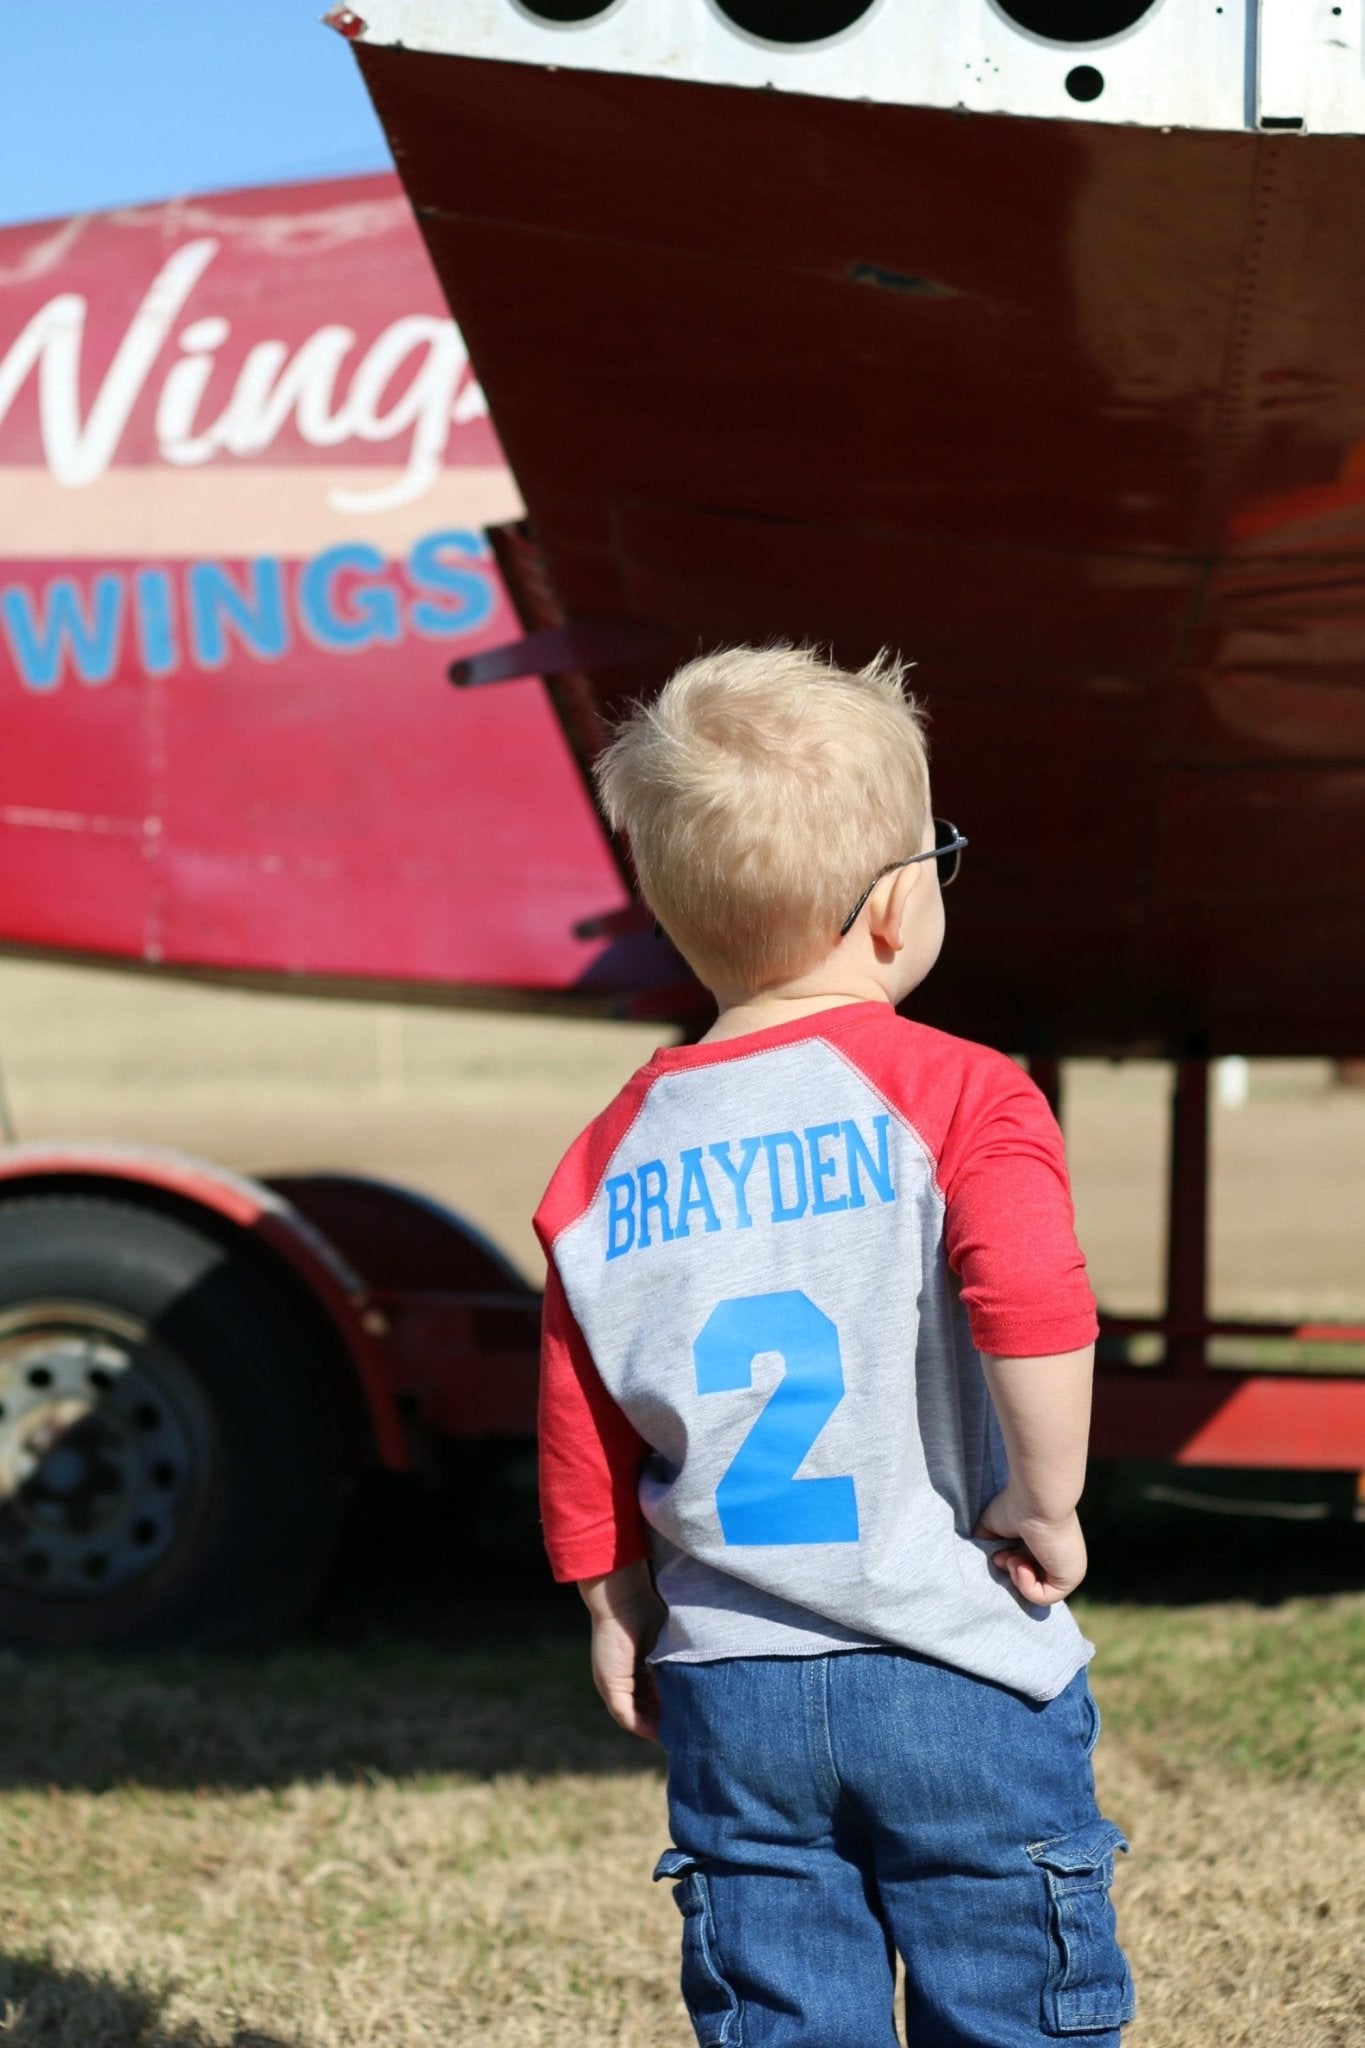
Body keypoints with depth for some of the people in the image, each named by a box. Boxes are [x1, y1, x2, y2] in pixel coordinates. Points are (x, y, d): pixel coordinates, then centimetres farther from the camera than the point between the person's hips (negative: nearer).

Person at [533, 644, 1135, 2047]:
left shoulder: (611, 1158, 5)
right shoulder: (957, 1095, -9)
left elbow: (581, 1434, 9)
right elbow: (1032, 1298, -27)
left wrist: (618, 1616, 21)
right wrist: (1047, 1505, -13)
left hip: (727, 1694, 4)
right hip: (960, 1675, -4)